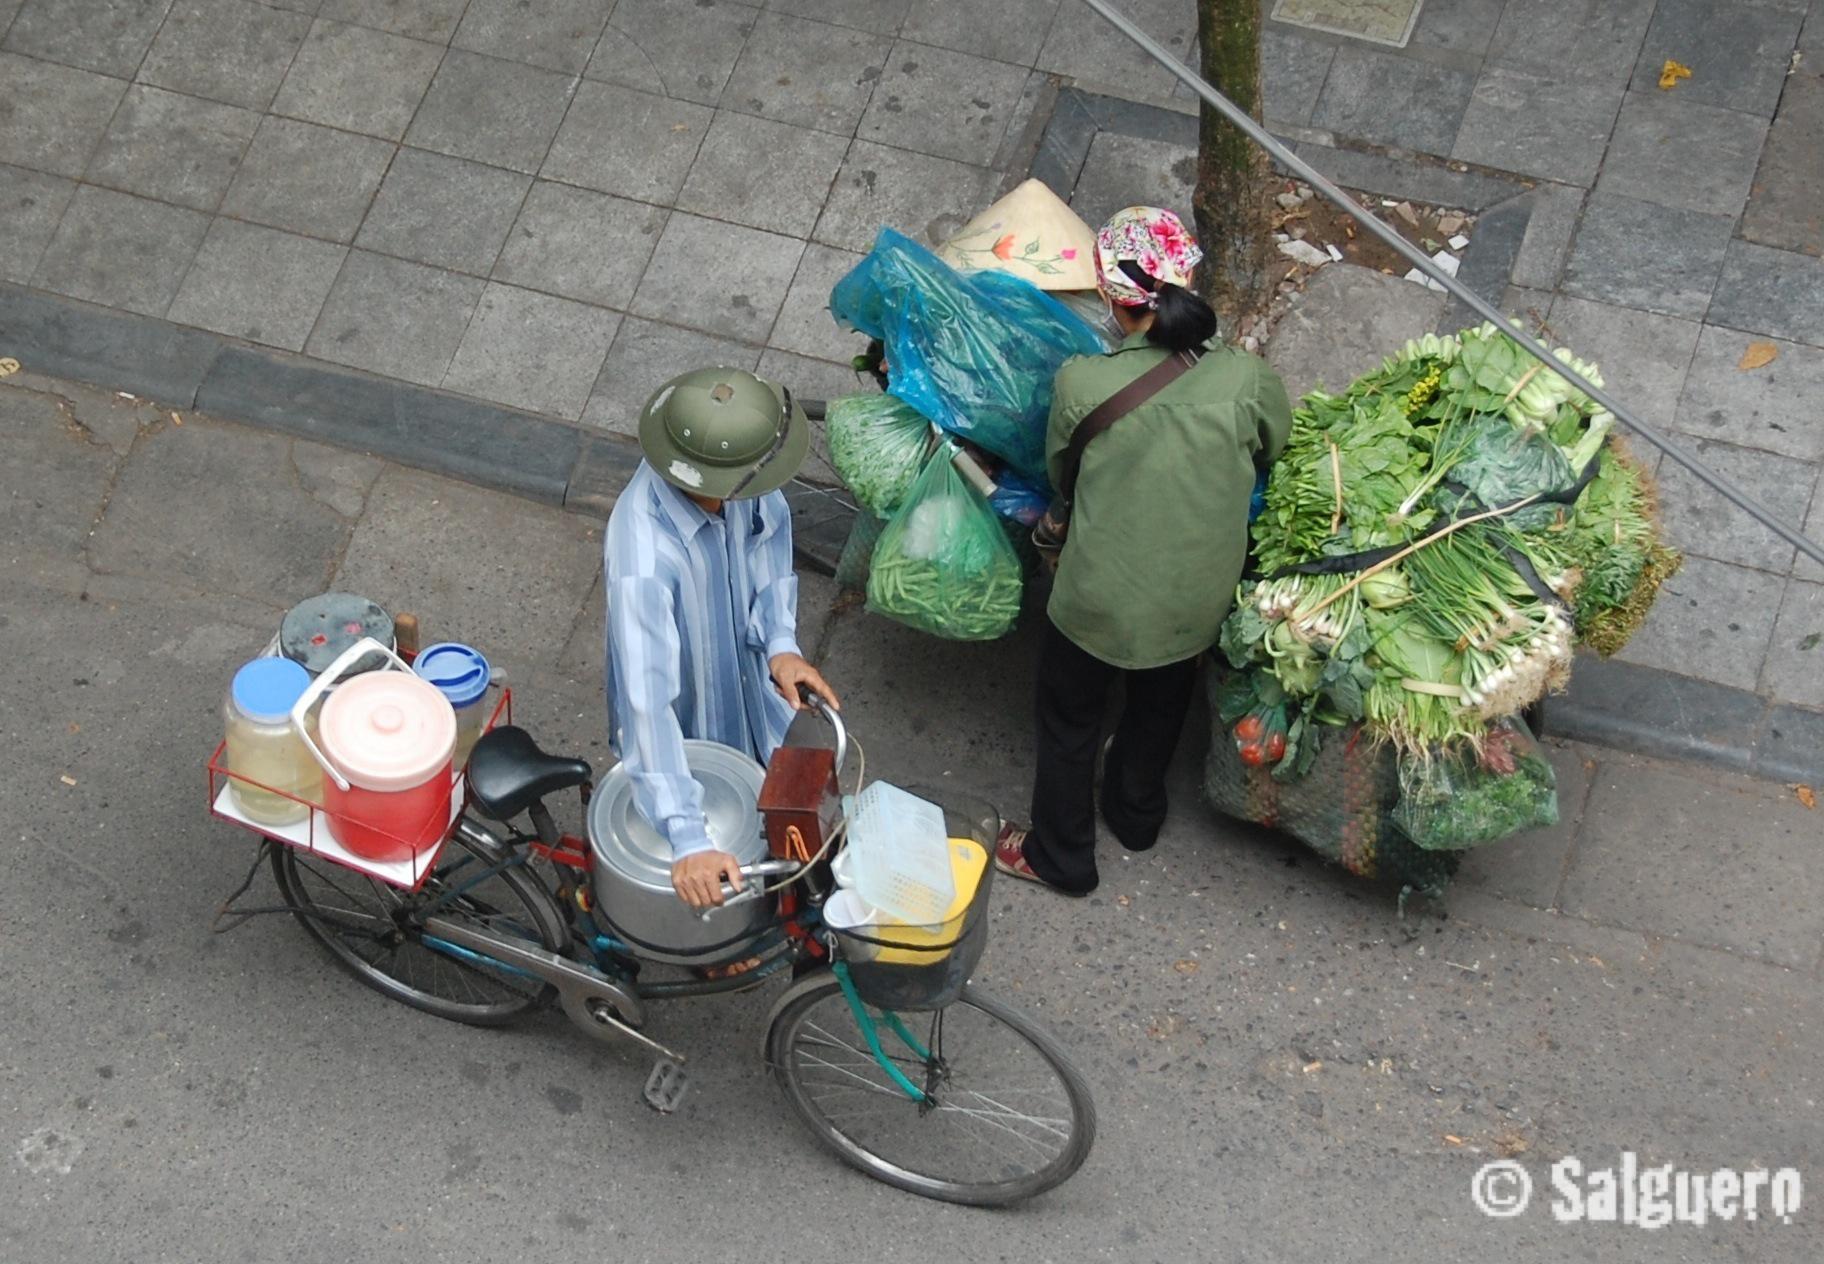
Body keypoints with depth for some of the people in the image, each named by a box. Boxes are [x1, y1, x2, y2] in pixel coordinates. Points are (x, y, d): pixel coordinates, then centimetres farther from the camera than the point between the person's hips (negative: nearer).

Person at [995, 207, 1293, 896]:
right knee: (1161, 706, 32)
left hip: (1100, 601, -2)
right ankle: (1136, 814, 57)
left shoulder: (1081, 383, -26)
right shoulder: (1247, 379, -21)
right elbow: (1271, 454, 1)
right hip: (1198, 601, 2)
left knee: (1070, 718, 26)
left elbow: (1059, 473, -6)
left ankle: (1060, 856, 45)